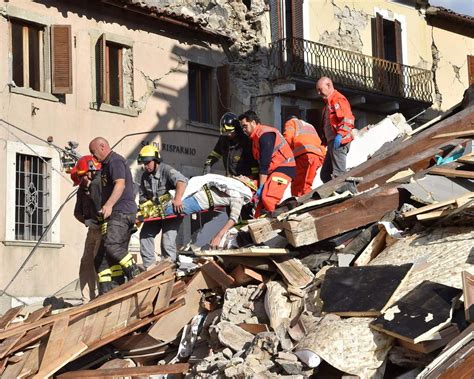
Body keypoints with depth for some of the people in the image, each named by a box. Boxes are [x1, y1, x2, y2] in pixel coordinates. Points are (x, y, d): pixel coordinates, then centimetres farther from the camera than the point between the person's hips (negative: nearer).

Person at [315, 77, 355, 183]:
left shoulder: (338, 99, -8)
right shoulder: (329, 102, 24)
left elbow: (348, 119, -21)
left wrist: (340, 134, -30)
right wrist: (325, 140, 20)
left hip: (338, 142, -11)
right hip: (332, 142, 11)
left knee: (338, 174, -15)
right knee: (325, 174, 11)